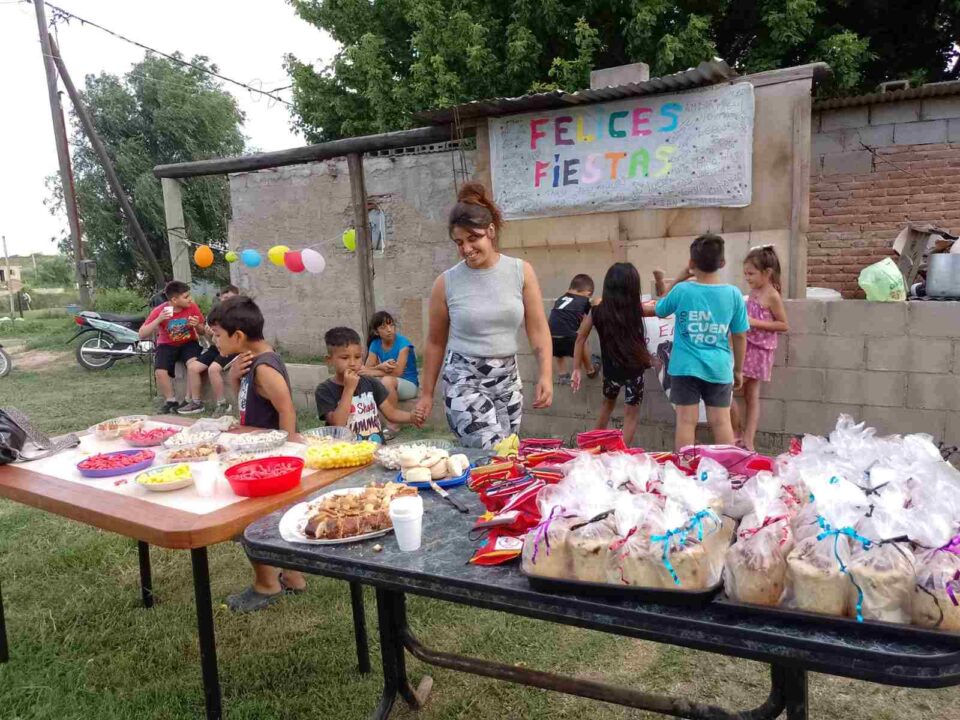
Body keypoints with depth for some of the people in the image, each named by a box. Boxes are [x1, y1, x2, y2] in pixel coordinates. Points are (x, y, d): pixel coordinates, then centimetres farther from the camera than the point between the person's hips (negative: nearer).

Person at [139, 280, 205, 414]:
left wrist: (197, 326, -23)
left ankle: (193, 400, -17)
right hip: (167, 345, 0)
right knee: (160, 372, -25)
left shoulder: (192, 307, -10)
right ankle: (171, 400, -2)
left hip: (188, 343, 0)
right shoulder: (159, 311, -14)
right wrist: (159, 320, -29)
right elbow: (142, 335, -17)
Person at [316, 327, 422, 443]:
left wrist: (412, 417, -7)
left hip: (377, 447, 4)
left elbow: (391, 412, 11)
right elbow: (337, 424, -13)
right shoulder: (325, 390, -2)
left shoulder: (371, 383, 10)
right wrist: (349, 389, -15)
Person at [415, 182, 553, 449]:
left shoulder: (521, 272, -1)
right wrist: (426, 393, 9)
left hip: (508, 378, 3)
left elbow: (538, 330, 0)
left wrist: (546, 375, -12)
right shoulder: (446, 283, -4)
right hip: (464, 379, -3)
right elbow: (435, 342, 6)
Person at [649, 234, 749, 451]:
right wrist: (738, 370, 15)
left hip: (685, 367, -1)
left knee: (686, 421, 4)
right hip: (718, 368, 1)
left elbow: (659, 310, 13)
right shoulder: (733, 293, -4)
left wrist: (678, 279, 12)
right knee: (721, 422, 8)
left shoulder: (682, 290, -7)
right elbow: (740, 337, 3)